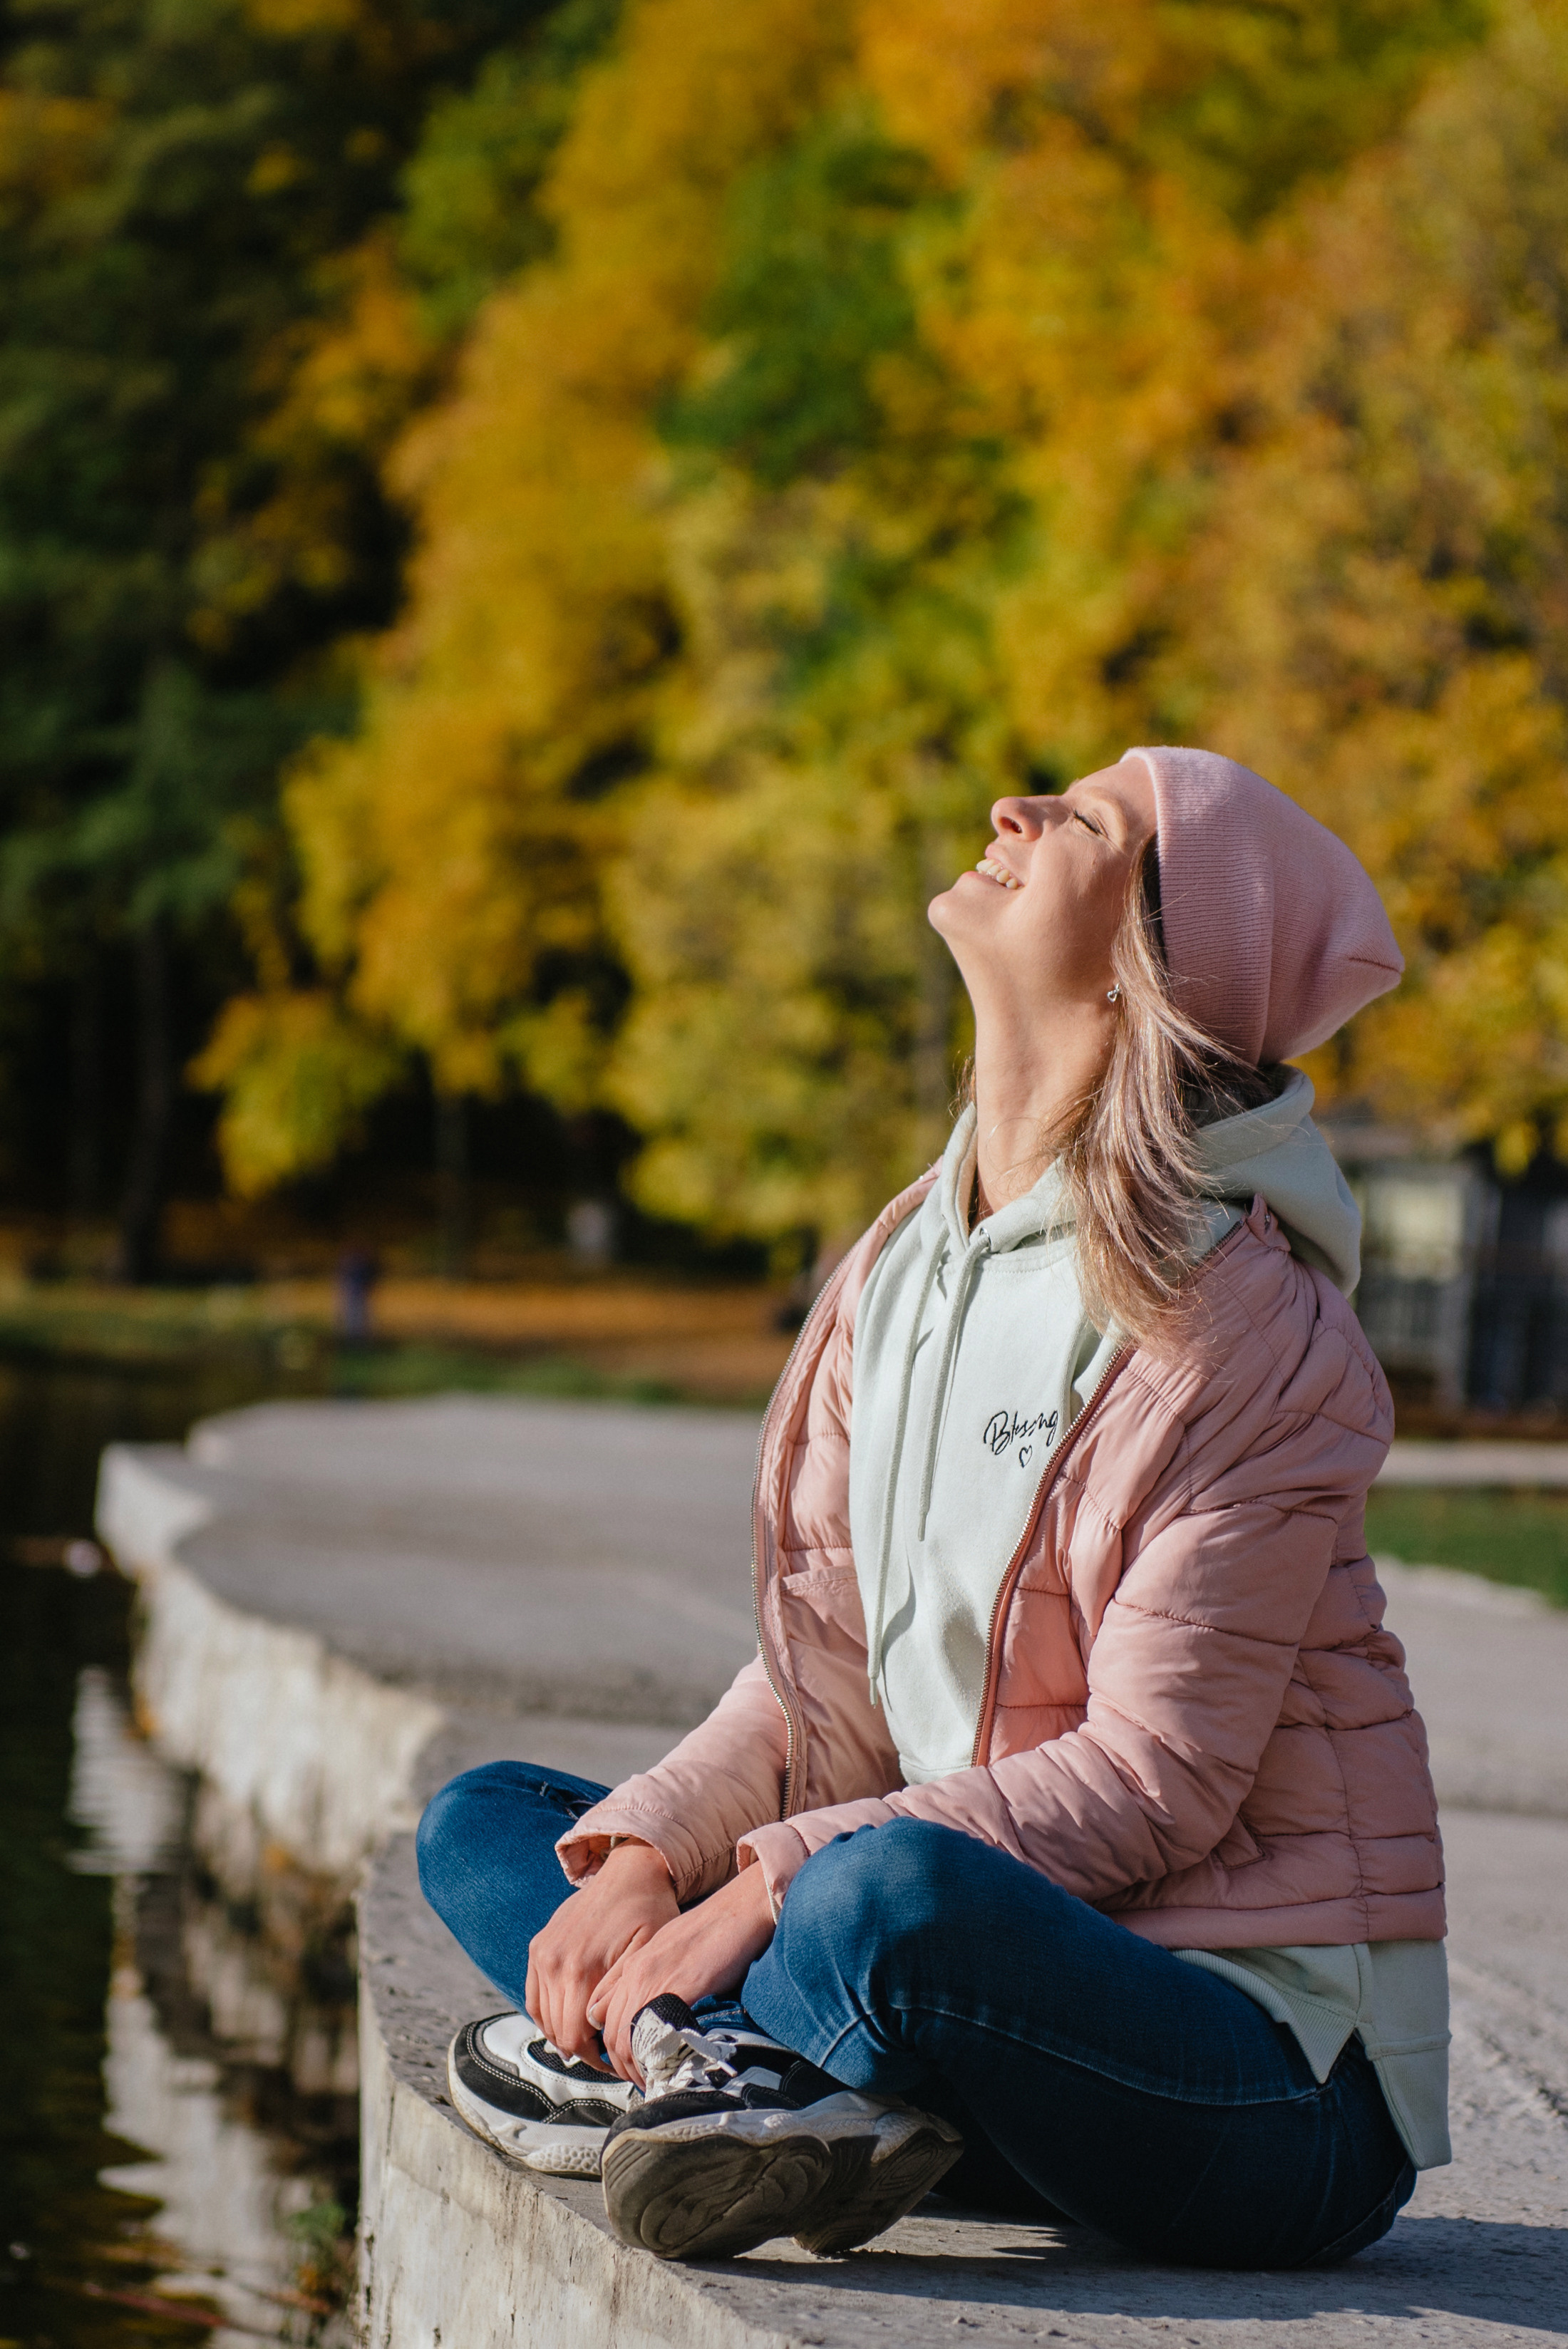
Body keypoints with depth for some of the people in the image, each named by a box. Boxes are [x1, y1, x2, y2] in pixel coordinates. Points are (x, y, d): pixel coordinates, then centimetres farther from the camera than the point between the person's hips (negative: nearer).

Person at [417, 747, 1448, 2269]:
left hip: (1271, 2073, -8)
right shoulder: (901, 1271, 9)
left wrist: (778, 1884, -24)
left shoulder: (1243, 1329, -15)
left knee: (896, 1894, -38)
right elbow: (826, 1679, 7)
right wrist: (639, 1858, -11)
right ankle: (802, 2096, -20)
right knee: (482, 1825, 6)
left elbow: (1155, 1777, -19)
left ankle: (642, 2061, -9)